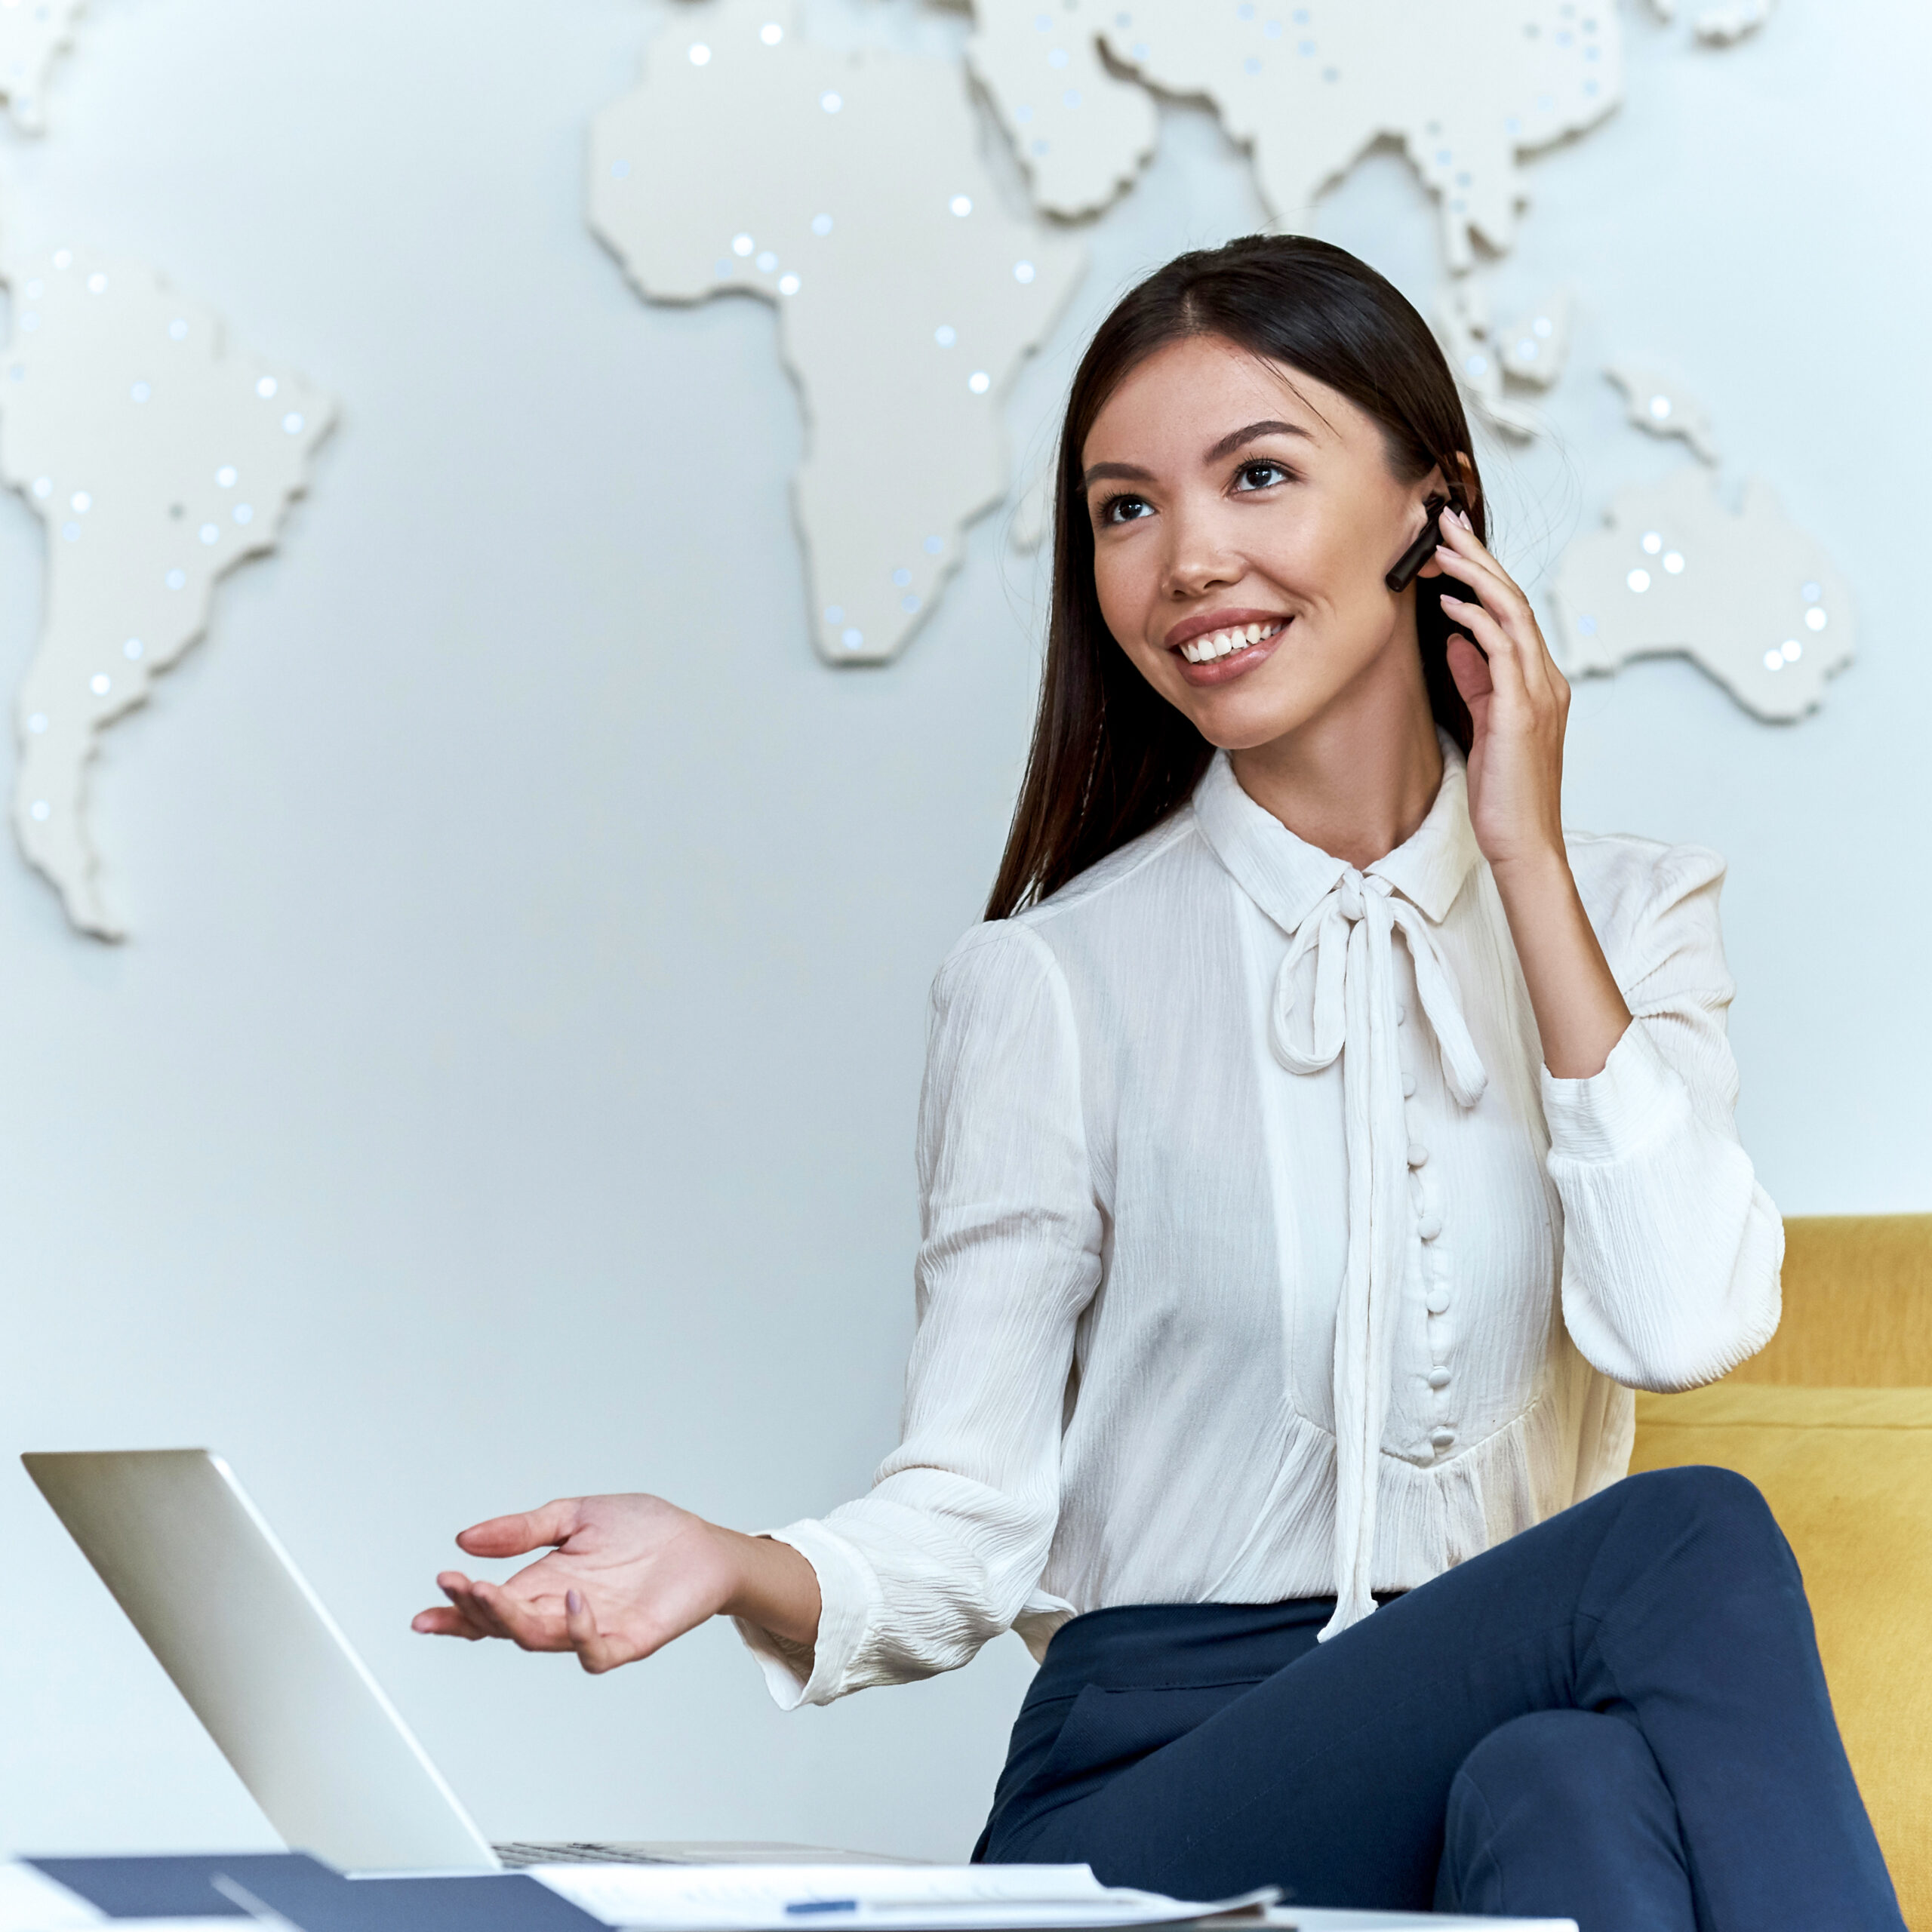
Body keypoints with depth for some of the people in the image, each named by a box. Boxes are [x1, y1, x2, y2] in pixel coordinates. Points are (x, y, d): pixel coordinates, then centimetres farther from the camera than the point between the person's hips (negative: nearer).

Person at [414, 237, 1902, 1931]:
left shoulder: (1625, 915, 11)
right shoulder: (1055, 982, 3)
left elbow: (1683, 1324, -7)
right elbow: (975, 1523, -2)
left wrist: (1527, 859, -1)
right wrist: (741, 1573, -25)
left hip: (1510, 1717, 3)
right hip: (1158, 1793, -2)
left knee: (1572, 1789, -36)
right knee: (1691, 1541, -30)